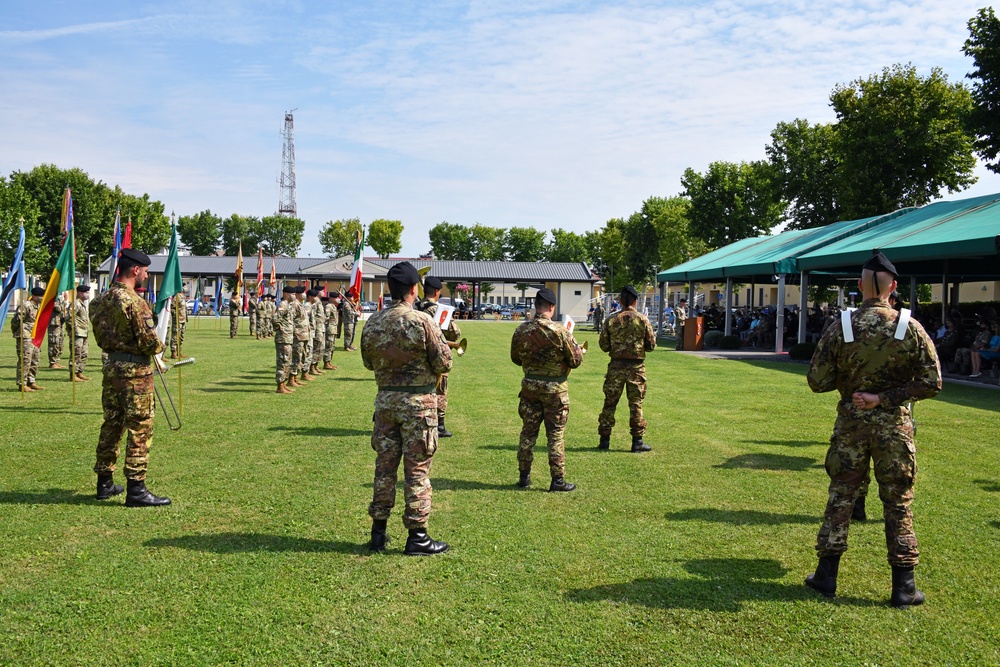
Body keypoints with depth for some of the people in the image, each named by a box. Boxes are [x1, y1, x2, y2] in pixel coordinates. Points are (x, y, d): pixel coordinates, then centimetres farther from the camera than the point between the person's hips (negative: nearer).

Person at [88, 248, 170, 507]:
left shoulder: (101, 300, 8)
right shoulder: (134, 301, -18)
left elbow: (101, 335, 15)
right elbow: (149, 341, -19)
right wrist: (159, 346, 1)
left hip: (111, 367, 8)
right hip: (135, 370, -8)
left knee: (111, 425, 16)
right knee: (140, 429, -2)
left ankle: (105, 483, 25)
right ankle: (136, 489, 0)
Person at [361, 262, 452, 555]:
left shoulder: (373, 322, 1)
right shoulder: (421, 321, -15)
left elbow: (368, 362, 13)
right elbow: (444, 363, -12)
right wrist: (442, 345, 8)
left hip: (385, 399, 5)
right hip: (418, 402, -5)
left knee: (384, 465, 13)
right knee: (417, 470, 3)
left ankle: (378, 532, 21)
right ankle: (417, 536, 9)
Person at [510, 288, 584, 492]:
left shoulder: (521, 331, -3)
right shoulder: (559, 331, -16)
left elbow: (515, 358, 11)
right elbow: (576, 360, -11)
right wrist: (579, 351, 10)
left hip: (530, 386, 3)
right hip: (555, 388, -3)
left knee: (528, 432, 13)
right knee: (555, 436, 4)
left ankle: (524, 476, 19)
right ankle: (558, 480, 9)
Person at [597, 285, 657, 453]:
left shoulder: (611, 320, -2)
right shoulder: (642, 319, -5)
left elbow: (604, 346, 0)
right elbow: (651, 345, -1)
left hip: (616, 365, 1)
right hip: (636, 366, -1)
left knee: (609, 403, 9)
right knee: (636, 404, 6)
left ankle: (605, 439, 12)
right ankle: (637, 441, 9)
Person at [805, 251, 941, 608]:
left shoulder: (840, 328, -8)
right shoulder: (911, 328, -8)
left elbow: (817, 381, -6)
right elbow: (931, 383, -9)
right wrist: (885, 397, -9)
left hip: (851, 424, 1)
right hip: (894, 426, 0)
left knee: (840, 496, 11)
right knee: (897, 504, 9)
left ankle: (827, 575, 17)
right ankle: (903, 587, 16)